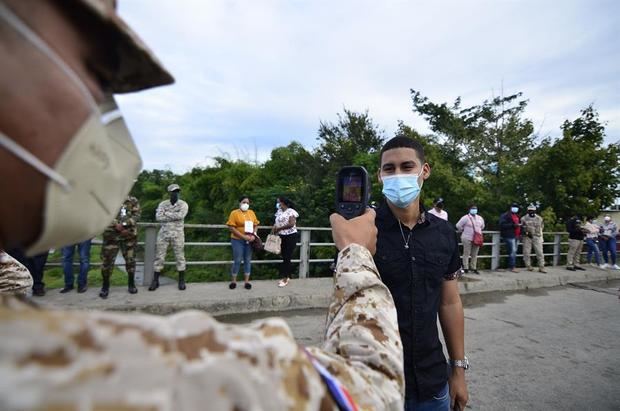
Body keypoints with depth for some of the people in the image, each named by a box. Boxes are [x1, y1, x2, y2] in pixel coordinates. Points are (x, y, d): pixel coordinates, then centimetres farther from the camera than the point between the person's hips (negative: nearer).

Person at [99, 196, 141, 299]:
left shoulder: (133, 200, 7)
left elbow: (137, 215, -2)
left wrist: (126, 223, -18)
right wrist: (116, 225, -19)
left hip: (129, 235, 1)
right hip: (111, 235, 0)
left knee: (130, 260, 7)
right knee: (107, 260, 0)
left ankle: (131, 284, 22)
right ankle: (105, 286, 15)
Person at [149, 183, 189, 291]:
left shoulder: (183, 204, 0)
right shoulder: (163, 204, 5)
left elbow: (180, 215, -19)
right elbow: (158, 217, -10)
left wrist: (166, 213, -11)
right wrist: (174, 216, -15)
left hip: (177, 234, -1)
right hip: (163, 233, 2)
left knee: (180, 257, 3)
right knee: (159, 257, 3)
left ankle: (182, 281, 12)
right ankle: (155, 281, 14)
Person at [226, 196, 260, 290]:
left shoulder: (251, 213, 8)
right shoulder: (234, 213, -5)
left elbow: (256, 225, 11)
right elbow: (231, 228, -12)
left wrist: (253, 235, -9)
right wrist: (244, 236, -18)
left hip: (249, 241, 4)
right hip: (238, 240, -4)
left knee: (248, 260, 9)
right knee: (237, 261, 0)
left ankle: (247, 281, 18)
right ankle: (233, 281, 17)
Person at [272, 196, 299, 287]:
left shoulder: (291, 211, -11)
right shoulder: (279, 212, 11)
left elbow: (291, 224, -22)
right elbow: (277, 222, 17)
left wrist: (279, 228, -17)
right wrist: (274, 227, -7)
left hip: (291, 236, -7)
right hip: (282, 237, 7)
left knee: (287, 257, -5)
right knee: (285, 257, 10)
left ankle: (285, 278, 0)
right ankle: (287, 276, 20)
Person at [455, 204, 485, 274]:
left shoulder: (480, 218, 12)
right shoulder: (465, 218, -7)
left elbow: (482, 226, 29)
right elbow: (458, 226, -6)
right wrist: (463, 231, 3)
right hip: (467, 238, -5)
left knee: (475, 254, 9)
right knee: (466, 253, -3)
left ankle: (474, 268, 16)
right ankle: (465, 268, 2)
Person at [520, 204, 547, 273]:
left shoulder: (539, 218, 9)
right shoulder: (524, 218, 2)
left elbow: (541, 227, 18)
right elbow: (521, 228, 3)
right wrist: (526, 232, -13)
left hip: (537, 237, 2)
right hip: (527, 237, -1)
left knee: (539, 252, -3)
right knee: (526, 252, 0)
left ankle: (541, 267, 0)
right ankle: (528, 266, 10)